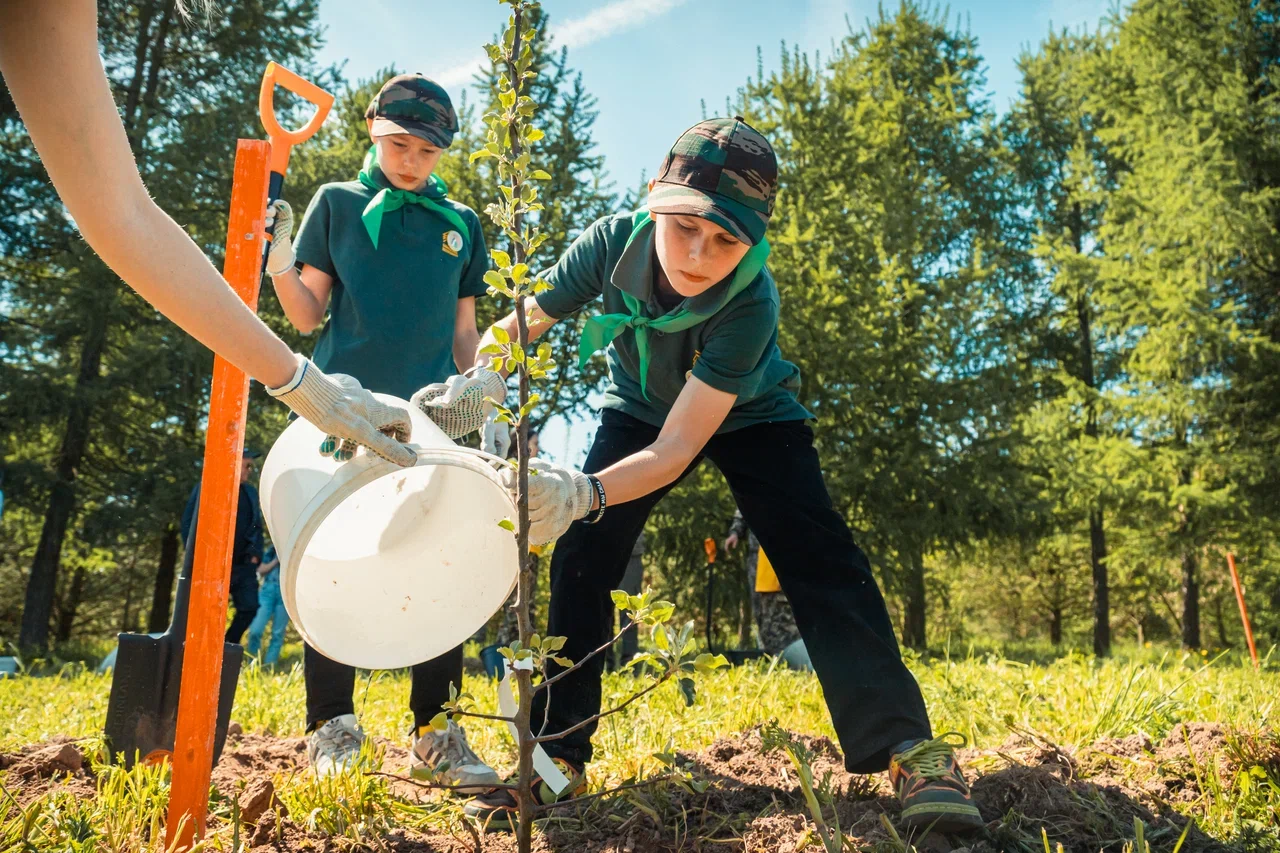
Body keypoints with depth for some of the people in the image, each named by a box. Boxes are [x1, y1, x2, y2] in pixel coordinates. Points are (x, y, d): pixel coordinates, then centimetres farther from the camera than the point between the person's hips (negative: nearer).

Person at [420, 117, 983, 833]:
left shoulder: (752, 304, -38)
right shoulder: (614, 243, -29)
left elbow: (676, 448, -40)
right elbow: (514, 327, -16)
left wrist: (585, 493, -58)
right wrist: (476, 389, -37)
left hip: (748, 418, -2)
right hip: (640, 410, 3)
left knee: (819, 557, -20)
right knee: (581, 558, -11)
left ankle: (907, 748, -16)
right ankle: (557, 757, 0)